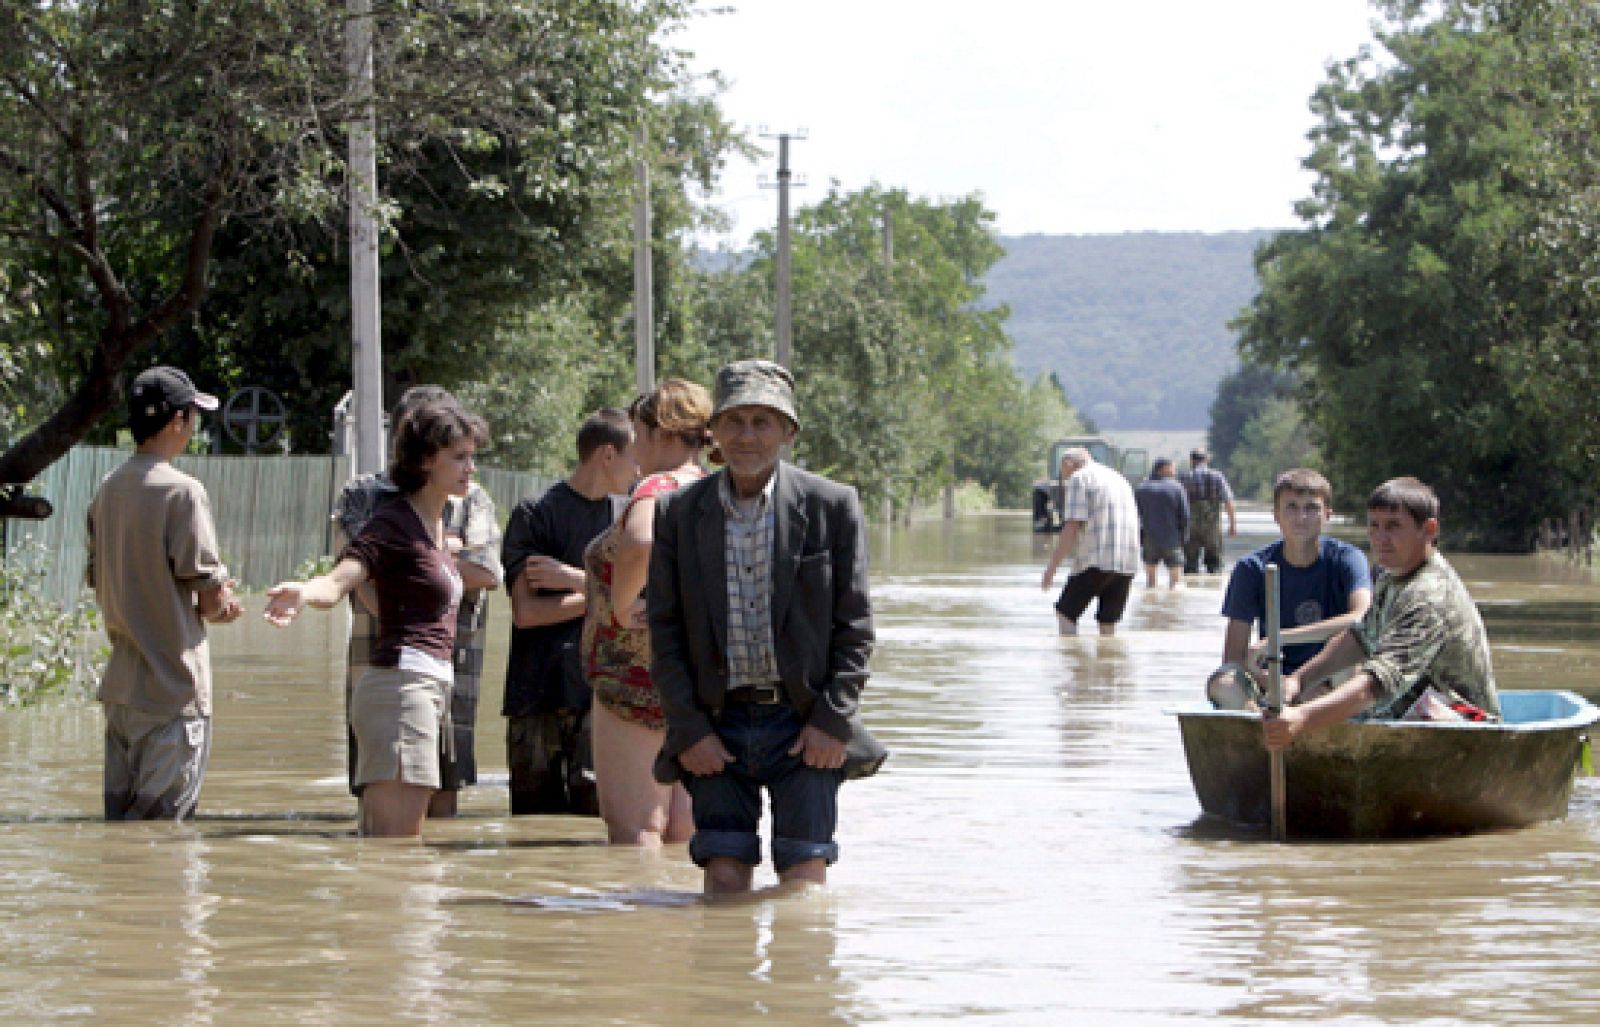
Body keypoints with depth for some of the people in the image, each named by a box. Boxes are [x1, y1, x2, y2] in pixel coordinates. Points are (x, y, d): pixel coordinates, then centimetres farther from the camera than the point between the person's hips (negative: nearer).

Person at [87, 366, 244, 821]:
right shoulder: (182, 491, -14)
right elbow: (214, 602, -15)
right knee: (166, 813, -4)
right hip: (174, 688, -8)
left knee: (120, 812, 12)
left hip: (120, 681, 8)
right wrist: (225, 602, 9)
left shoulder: (108, 489, 9)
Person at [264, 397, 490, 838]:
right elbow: (339, 580, -26)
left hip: (431, 689, 9)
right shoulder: (394, 523, -9)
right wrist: (303, 593, -44)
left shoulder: (436, 525, 19)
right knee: (396, 851, -17)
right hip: (400, 682, -9)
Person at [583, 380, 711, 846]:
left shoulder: (658, 489, -14)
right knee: (685, 829, 10)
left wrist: (620, 606, -21)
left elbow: (641, 544, -35)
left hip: (640, 673, -8)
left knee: (633, 829, -6)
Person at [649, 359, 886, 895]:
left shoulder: (831, 505, 0)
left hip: (806, 726, -1)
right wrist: (688, 730, -4)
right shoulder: (678, 512, 5)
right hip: (717, 727, 2)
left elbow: (854, 627, 1)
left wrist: (832, 722, -7)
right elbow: (665, 632, 5)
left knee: (802, 881, -5)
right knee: (725, 881, -2)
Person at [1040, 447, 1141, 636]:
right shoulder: (1118, 480, 23)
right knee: (1107, 623, 10)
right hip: (1127, 564, 7)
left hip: (1097, 561, -7)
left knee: (1065, 613, 4)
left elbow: (1071, 529, -12)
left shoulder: (1077, 480, -2)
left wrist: (1051, 568, -10)